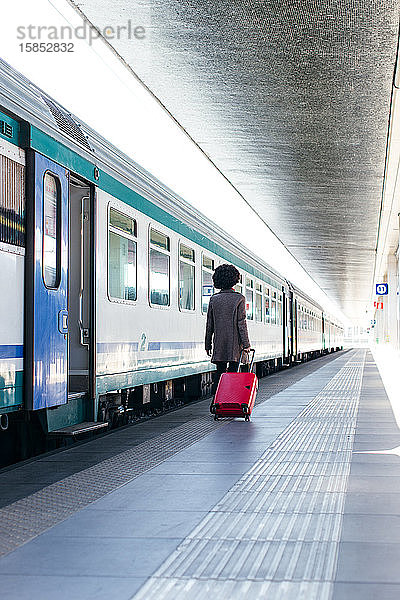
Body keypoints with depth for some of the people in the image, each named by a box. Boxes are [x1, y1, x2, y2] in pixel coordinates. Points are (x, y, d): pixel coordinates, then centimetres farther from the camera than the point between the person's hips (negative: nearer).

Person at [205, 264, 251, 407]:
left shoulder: (214, 299, 4)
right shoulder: (239, 299, -7)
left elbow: (209, 324, 6)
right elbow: (241, 323, -10)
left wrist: (208, 344, 12)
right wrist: (246, 344, -5)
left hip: (219, 342, 3)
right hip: (234, 343, -3)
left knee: (219, 371, 11)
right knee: (232, 372, 2)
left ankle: (215, 402, 5)